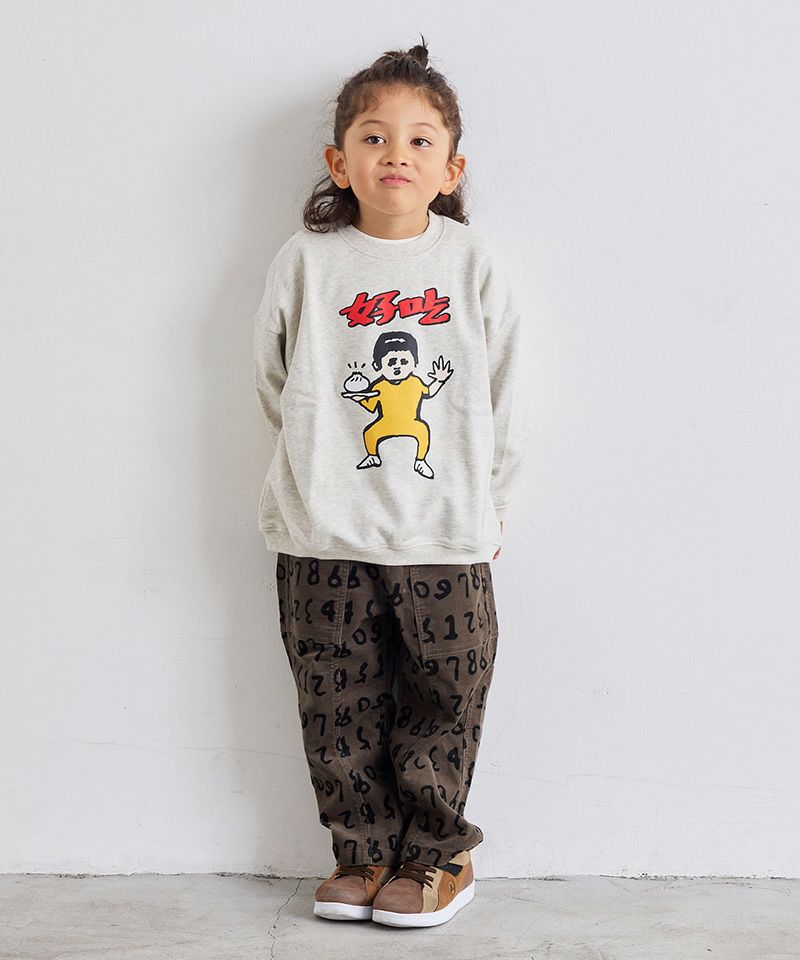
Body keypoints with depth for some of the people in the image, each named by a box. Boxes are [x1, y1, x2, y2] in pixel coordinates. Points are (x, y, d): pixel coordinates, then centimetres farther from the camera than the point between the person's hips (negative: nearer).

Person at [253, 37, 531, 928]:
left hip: (445, 535, 0)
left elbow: (503, 401, 7)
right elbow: (276, 385, 10)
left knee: (441, 706, 8)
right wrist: (321, 468, 9)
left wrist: (486, 505, 9)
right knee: (340, 706, 9)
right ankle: (364, 851, 28)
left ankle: (436, 854, 27)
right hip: (323, 535, 1)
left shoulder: (473, 264, 1)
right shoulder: (306, 261, 0)